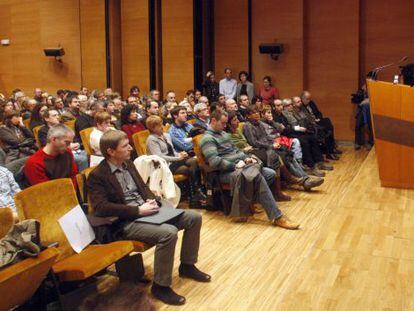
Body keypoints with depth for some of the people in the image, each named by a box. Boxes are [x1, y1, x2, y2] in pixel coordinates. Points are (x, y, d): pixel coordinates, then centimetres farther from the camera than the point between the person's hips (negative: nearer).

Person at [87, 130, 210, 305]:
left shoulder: (128, 163, 11)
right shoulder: (97, 176, -13)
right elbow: (101, 208, -23)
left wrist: (151, 200, -2)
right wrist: (138, 210, -23)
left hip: (146, 211, 9)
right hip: (126, 222, -8)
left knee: (194, 217, 0)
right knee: (169, 232, -33)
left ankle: (187, 265, 18)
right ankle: (160, 286, -15)